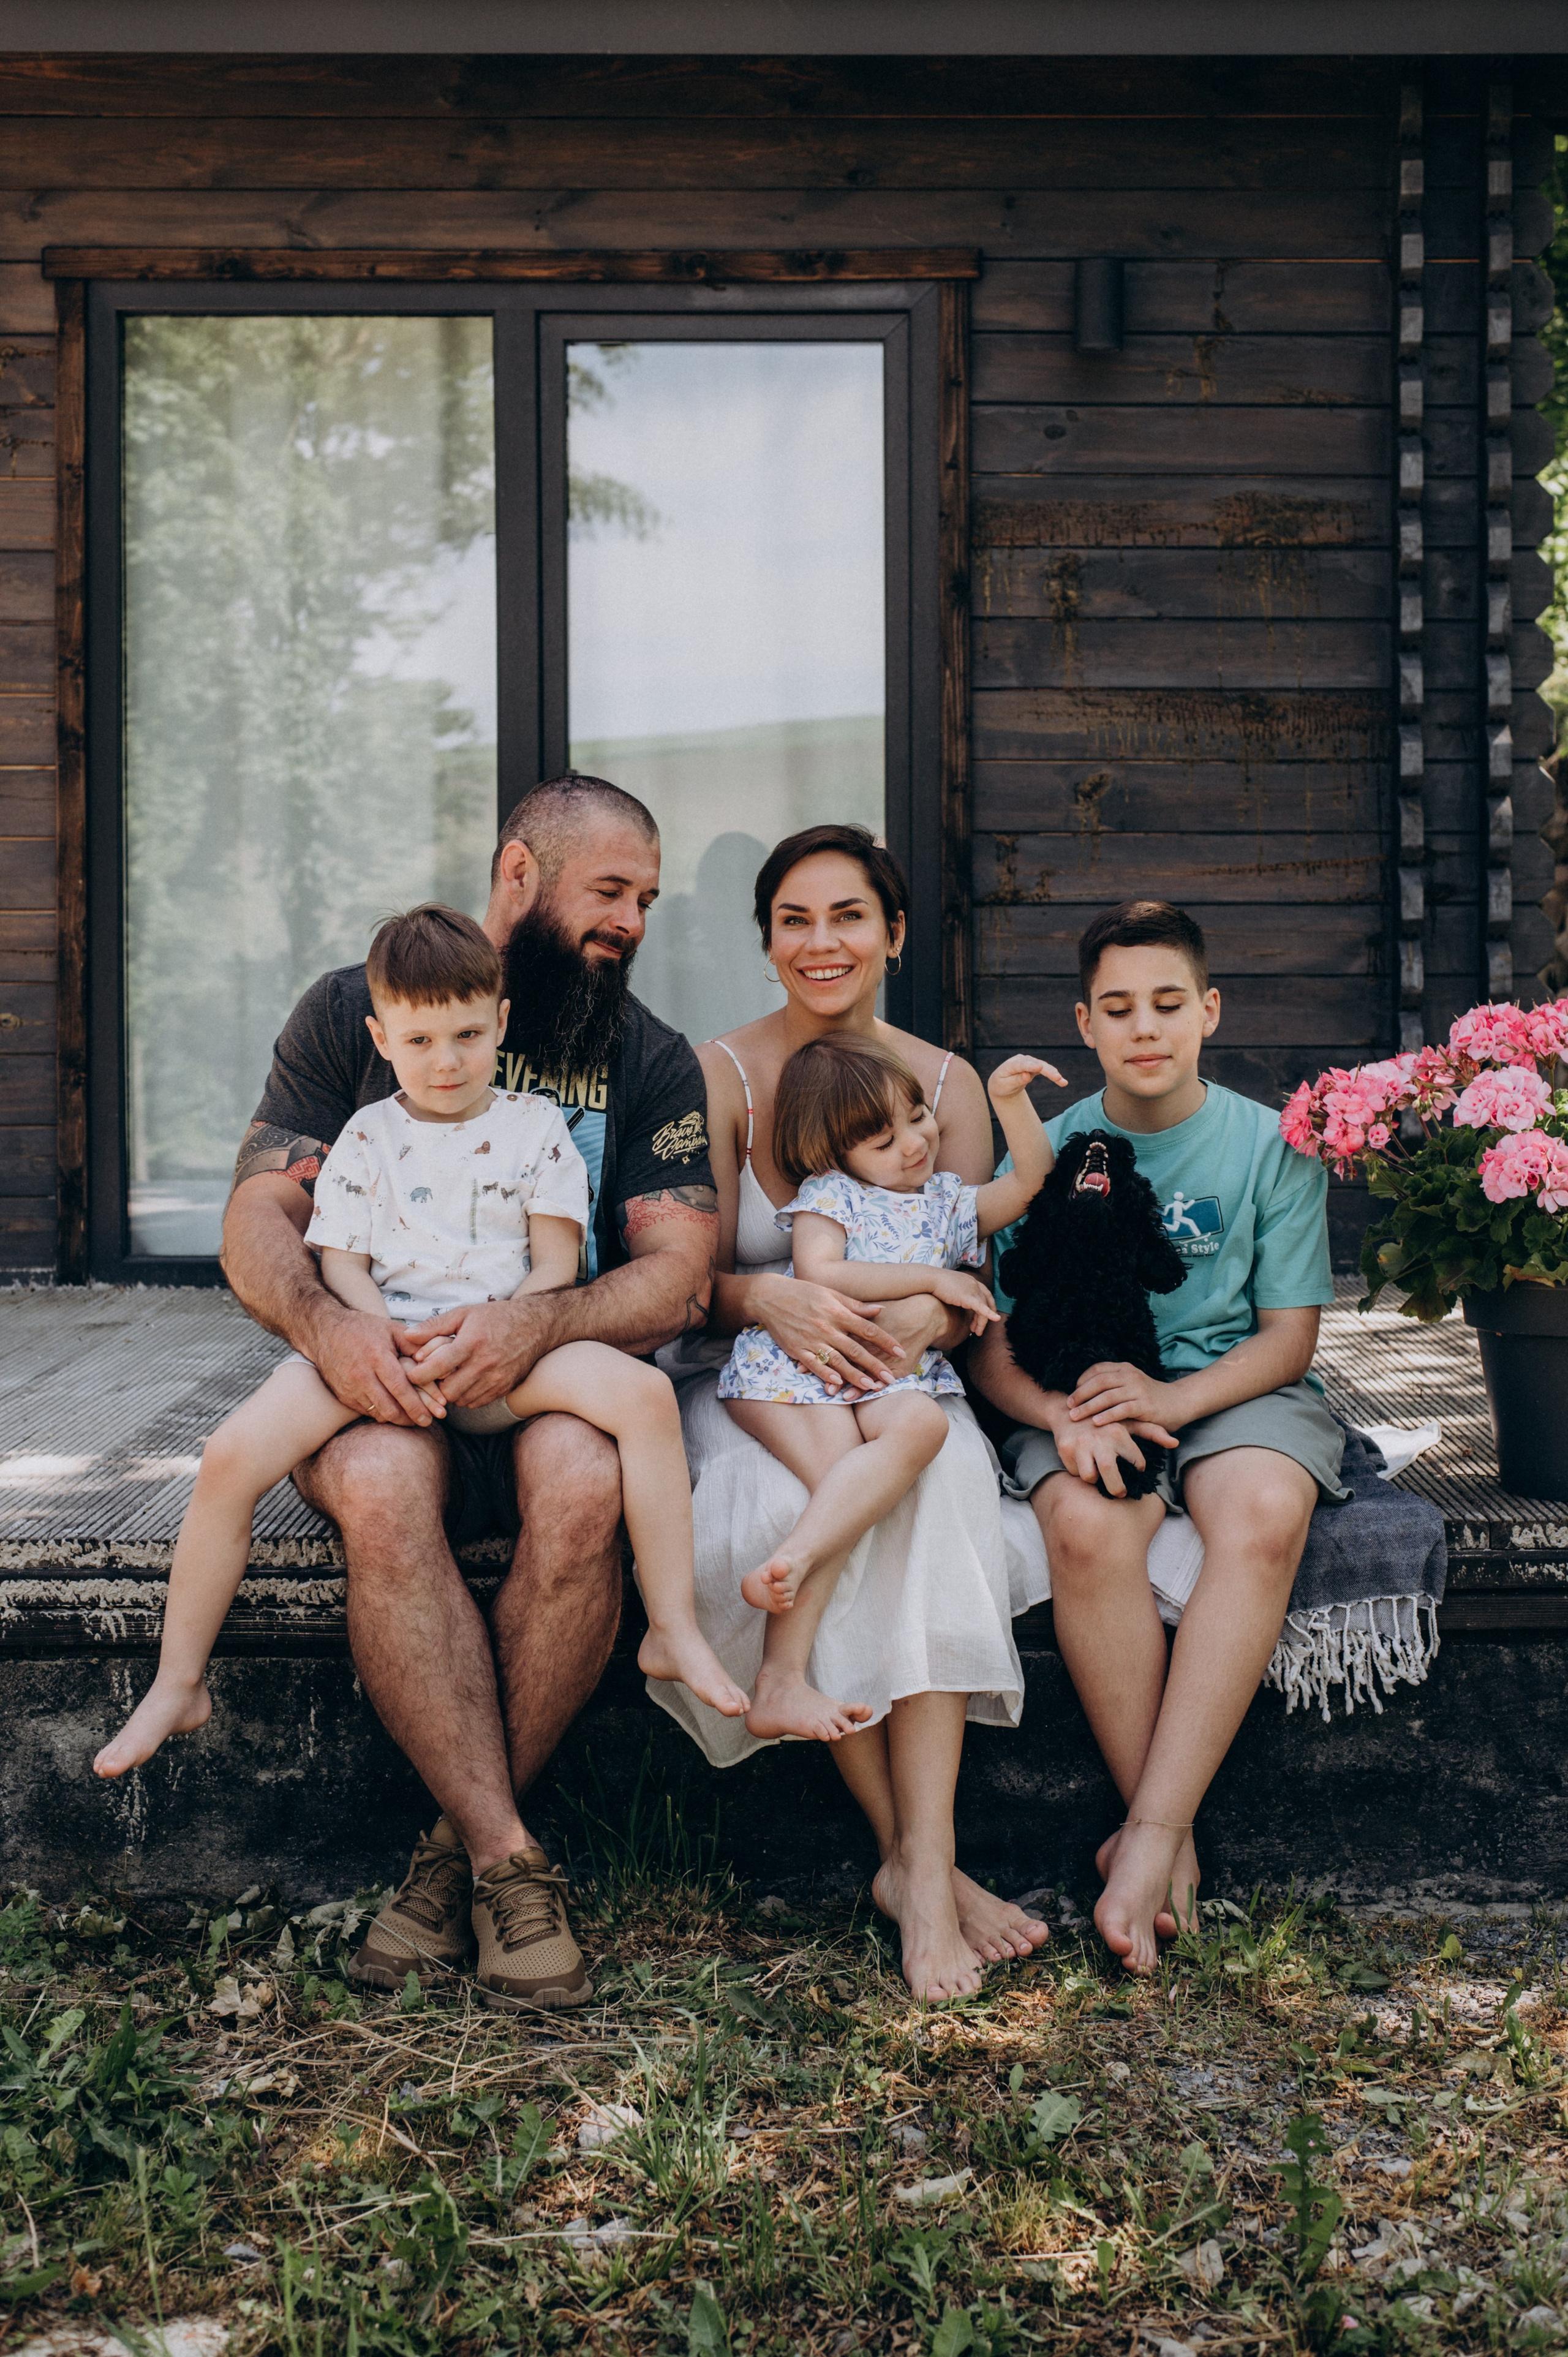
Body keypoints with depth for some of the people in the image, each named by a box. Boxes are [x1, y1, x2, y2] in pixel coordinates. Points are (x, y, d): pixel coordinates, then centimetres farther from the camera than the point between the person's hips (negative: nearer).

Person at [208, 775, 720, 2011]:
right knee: (381, 1483, -36)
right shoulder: (351, 1011, 8)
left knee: (582, 1480, -34)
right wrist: (324, 1321, -24)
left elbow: (680, 1272, -2)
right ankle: (512, 1860, -28)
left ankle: (462, 1847, -17)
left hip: (556, 1378, 1)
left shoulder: (652, 1060, 10)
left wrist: (540, 1321, -24)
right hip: (379, 1385, 0)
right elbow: (258, 1218, 0)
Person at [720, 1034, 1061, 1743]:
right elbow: (818, 1274, -7)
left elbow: (1032, 1182, 21)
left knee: (922, 1421, -34)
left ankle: (794, 1558, -46)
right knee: (842, 1474, -33)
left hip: (892, 1375, 4)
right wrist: (932, 1278, -3)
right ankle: (779, 1682, -39)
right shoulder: (829, 1194, 10)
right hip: (795, 1366, -4)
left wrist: (1010, 1099, 5)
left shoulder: (946, 1202, 25)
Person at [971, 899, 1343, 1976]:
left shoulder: (1272, 1145, 4)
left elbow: (1289, 1336, 1)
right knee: (1086, 1524, -34)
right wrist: (1061, 1413, -20)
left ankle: (1149, 1837, -34)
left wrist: (1170, 1399, -18)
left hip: (1238, 1386, 0)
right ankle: (1173, 1838, -23)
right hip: (1082, 1393, 0)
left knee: (1266, 1514, -35)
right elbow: (993, 1348, 2)